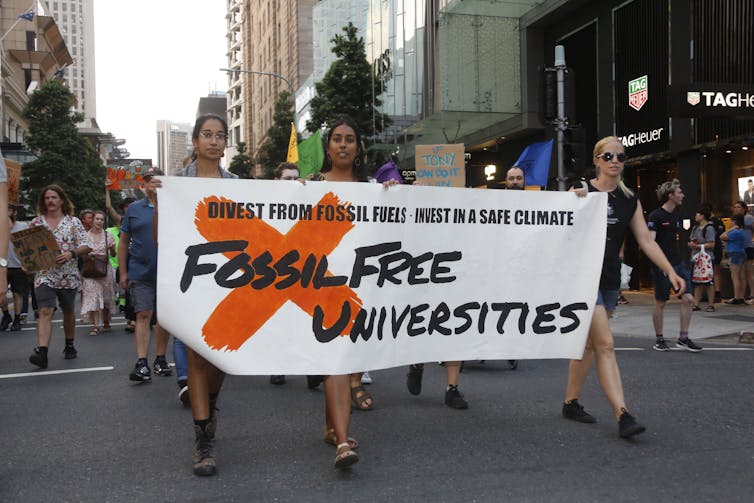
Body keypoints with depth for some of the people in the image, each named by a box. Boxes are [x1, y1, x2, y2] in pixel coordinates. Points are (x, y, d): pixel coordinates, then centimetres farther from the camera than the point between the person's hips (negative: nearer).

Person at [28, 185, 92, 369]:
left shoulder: (73, 222, 2)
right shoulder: (36, 222, 8)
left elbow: (87, 246, -2)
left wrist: (71, 253, -19)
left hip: (68, 275, 0)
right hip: (44, 275, 0)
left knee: (68, 312, 15)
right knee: (45, 311, -15)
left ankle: (69, 346, 33)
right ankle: (42, 352, -23)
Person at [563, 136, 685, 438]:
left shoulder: (629, 200, 9)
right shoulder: (580, 190, -4)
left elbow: (646, 240, 6)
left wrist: (670, 271, -4)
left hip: (610, 279, 6)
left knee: (588, 344, 12)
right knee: (605, 345, -13)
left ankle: (571, 403, 25)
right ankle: (623, 416, -15)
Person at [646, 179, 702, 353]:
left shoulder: (676, 216, 15)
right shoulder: (656, 216, -9)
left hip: (678, 264, 7)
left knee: (688, 299, -2)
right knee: (660, 303, 2)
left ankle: (683, 338, 6)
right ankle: (659, 339, 15)